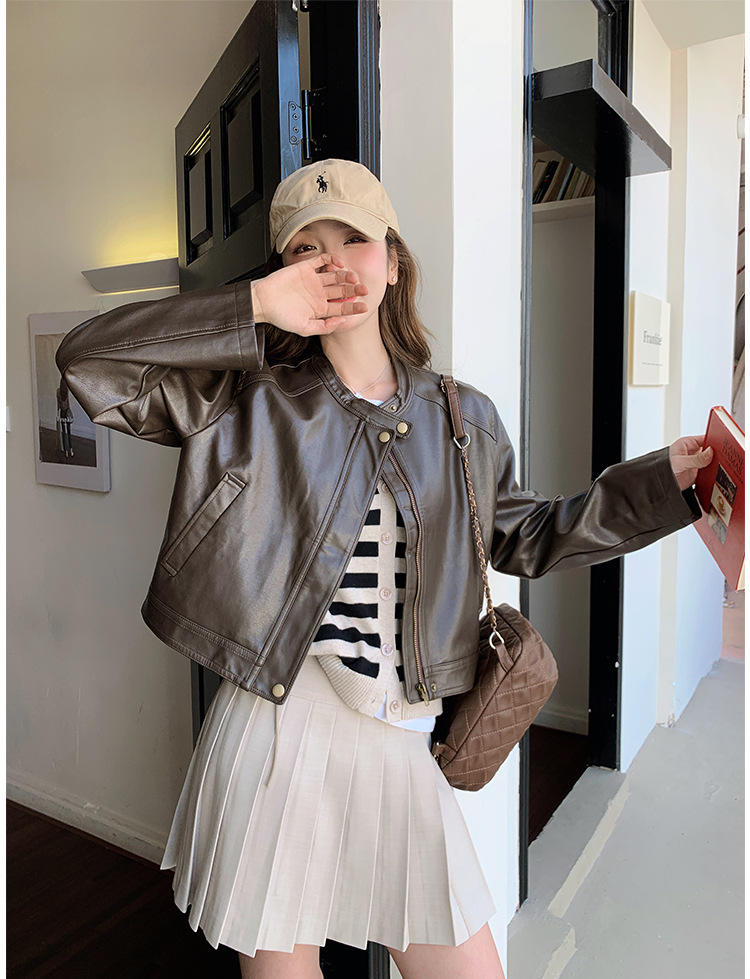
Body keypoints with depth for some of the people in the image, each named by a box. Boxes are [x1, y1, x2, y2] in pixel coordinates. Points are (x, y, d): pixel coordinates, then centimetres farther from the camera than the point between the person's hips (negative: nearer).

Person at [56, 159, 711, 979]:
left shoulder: (464, 420, 7)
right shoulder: (248, 399, -2)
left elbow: (521, 538, 18)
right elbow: (86, 359, -7)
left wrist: (664, 479, 14)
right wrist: (255, 308, -14)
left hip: (400, 749, 3)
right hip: (275, 734, -2)